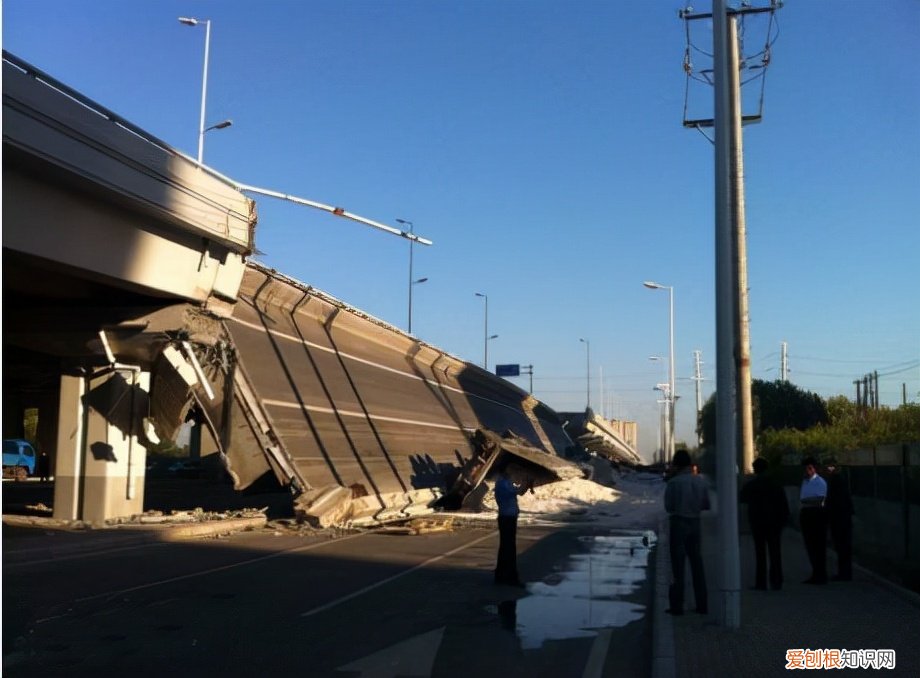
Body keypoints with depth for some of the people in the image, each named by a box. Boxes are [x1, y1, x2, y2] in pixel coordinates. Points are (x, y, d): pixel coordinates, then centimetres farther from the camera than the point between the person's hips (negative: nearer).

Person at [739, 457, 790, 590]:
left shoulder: (750, 485, -5)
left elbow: (741, 499, 10)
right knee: (775, 552, 7)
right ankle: (776, 582, 5)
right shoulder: (775, 484, -1)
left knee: (760, 552, 3)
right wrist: (784, 519, 2)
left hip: (757, 522, -1)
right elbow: (784, 504, -3)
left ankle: (761, 583, 1)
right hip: (774, 522, 1)